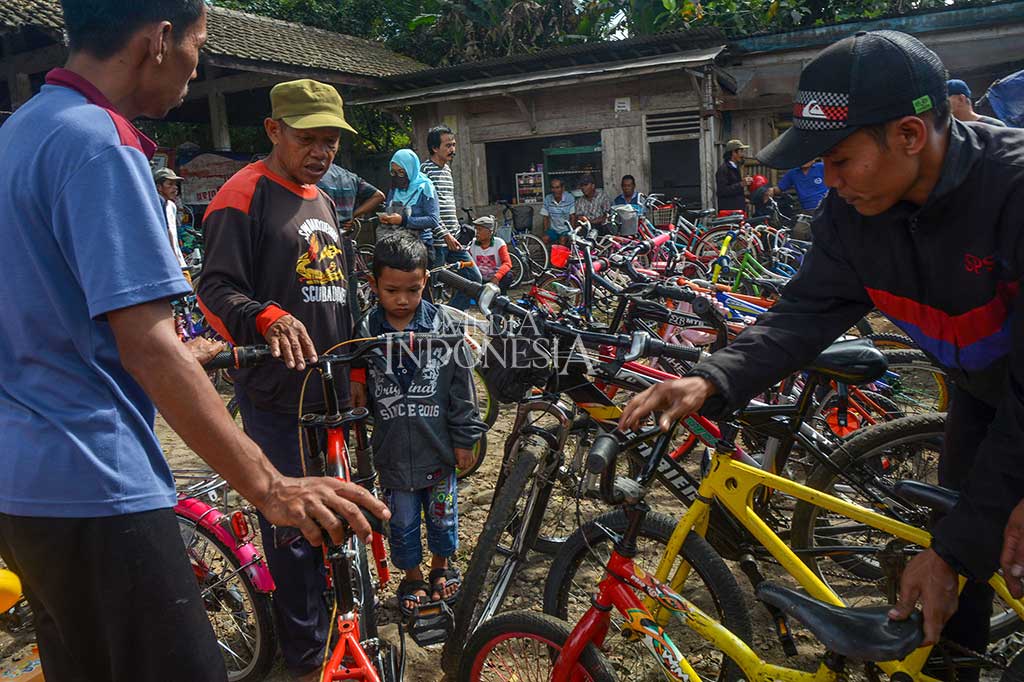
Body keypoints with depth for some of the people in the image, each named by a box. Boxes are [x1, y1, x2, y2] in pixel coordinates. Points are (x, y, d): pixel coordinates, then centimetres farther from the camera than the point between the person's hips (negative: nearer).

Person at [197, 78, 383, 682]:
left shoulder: (322, 201, 19)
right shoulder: (244, 195, -7)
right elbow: (216, 290, -16)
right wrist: (268, 318, -34)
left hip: (331, 389, 8)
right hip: (277, 393, -8)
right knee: (294, 528, -2)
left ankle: (339, 626, 34)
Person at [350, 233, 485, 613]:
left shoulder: (446, 326, -9)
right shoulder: (365, 333, -8)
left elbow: (462, 386, -4)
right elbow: (356, 392, 2)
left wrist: (464, 439, -2)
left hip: (439, 448, 0)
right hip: (393, 450, 0)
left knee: (442, 514, 19)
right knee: (402, 522, 16)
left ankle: (441, 566, 45)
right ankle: (412, 577, 40)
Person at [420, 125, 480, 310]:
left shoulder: (447, 169, 17)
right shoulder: (425, 170, -10)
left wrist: (456, 230, 18)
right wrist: (445, 235, -19)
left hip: (452, 239, 9)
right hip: (435, 241, -9)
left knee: (474, 278, 8)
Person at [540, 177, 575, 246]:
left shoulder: (570, 198, -10)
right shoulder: (547, 199, -2)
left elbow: (572, 217, -8)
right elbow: (545, 217, 4)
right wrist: (545, 232, -7)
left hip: (566, 229, -3)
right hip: (553, 229, 3)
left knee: (563, 240, -31)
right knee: (544, 239, -23)